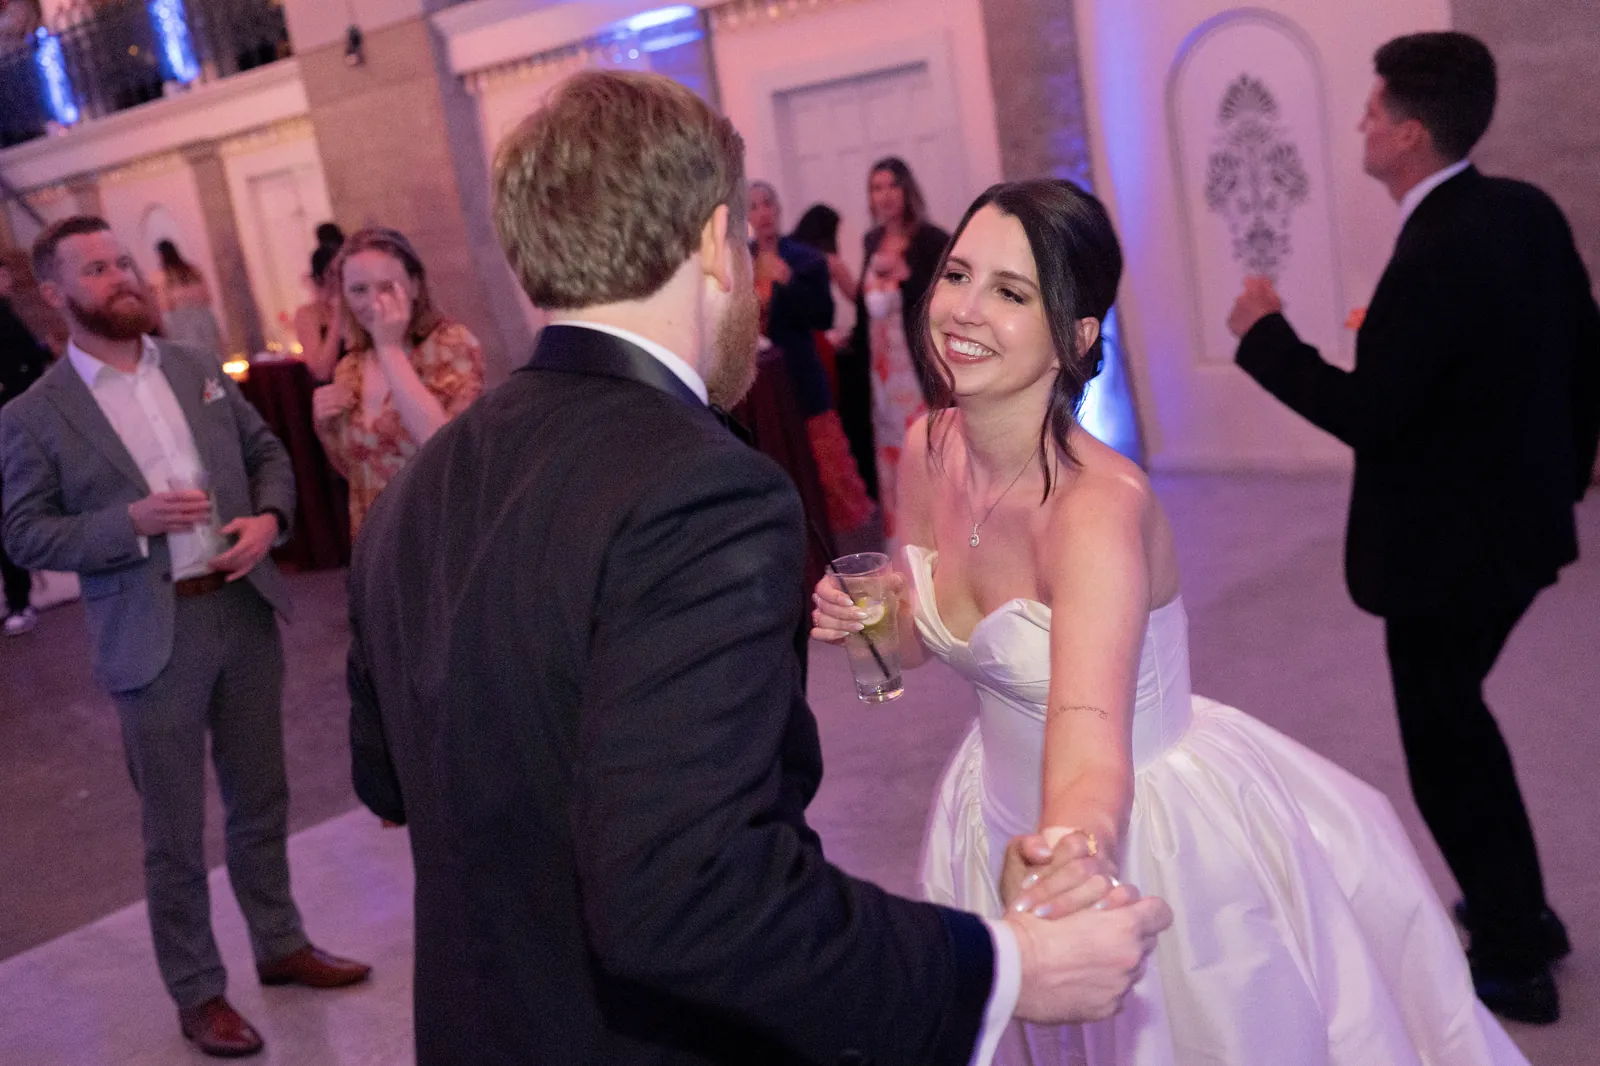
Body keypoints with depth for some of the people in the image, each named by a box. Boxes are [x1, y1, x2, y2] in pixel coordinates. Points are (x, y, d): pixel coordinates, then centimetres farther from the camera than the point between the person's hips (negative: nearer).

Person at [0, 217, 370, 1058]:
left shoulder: (198, 371, 7)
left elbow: (267, 451, 12)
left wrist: (268, 517, -8)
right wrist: (132, 521, -21)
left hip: (245, 610, 5)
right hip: (153, 638, -4)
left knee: (260, 797, 19)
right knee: (175, 830, 7)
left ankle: (281, 946, 37)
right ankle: (197, 993, 24)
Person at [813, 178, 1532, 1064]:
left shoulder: (1099, 502, -32)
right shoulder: (928, 452, -12)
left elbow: (1091, 766, -44)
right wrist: (857, 616, -15)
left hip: (1157, 839, -6)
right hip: (1013, 820, 6)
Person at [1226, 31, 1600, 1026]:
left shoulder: (1435, 257, -27)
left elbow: (1368, 414, -25)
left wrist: (1266, 336, -14)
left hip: (1447, 546, -9)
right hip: (1520, 519, 9)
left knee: (1447, 749, 8)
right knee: (1456, 718, 25)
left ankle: (1514, 962, 23)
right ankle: (1519, 913, 41)